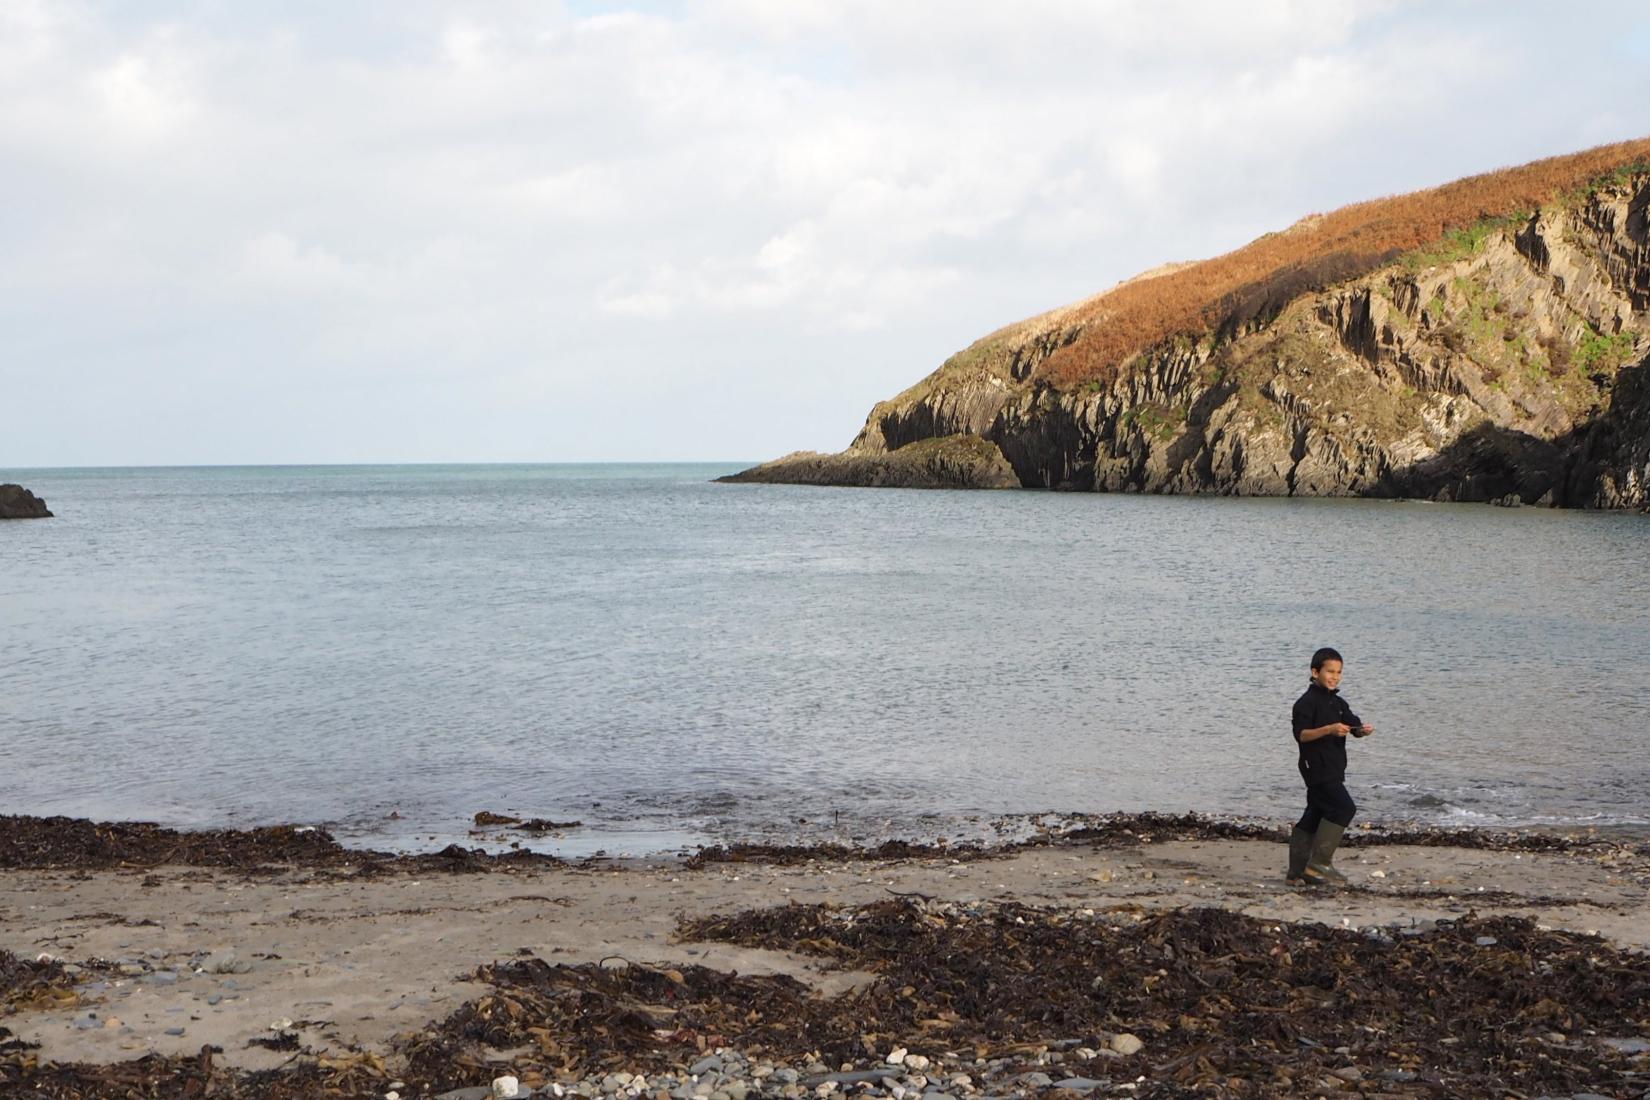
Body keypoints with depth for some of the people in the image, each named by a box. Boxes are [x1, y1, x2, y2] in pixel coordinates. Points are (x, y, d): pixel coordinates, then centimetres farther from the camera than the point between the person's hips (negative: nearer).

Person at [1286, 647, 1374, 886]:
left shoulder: (1338, 703, 17)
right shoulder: (1307, 702, -9)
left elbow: (1354, 725, 8)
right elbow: (1301, 734, -17)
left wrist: (1363, 730, -15)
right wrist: (1329, 729, -29)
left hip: (1333, 768, 9)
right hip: (1317, 766, -9)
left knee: (1314, 817, 10)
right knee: (1343, 807, -17)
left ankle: (1298, 872, 15)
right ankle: (1318, 863, -16)